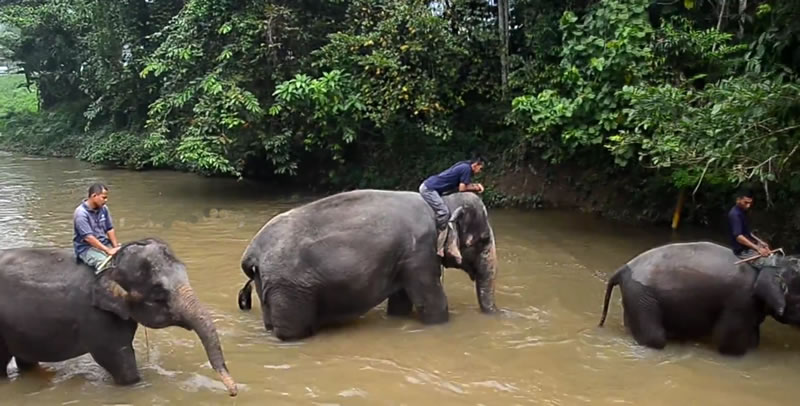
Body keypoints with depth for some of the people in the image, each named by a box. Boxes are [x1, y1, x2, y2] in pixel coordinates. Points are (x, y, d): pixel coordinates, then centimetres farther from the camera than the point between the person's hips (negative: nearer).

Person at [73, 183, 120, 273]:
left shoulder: (104, 209, 4)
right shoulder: (81, 213, -17)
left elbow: (110, 229, 9)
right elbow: (88, 238, -22)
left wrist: (116, 246, -7)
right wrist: (108, 250, -26)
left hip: (104, 244, 6)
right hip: (86, 248, -6)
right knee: (104, 261, -35)